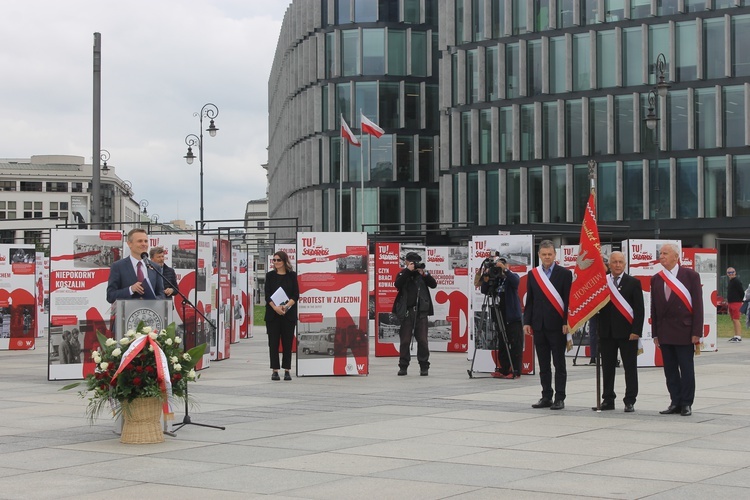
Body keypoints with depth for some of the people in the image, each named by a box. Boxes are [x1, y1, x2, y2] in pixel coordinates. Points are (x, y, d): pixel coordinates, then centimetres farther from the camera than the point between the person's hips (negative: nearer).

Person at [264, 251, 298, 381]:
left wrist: (286, 306, -16)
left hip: (288, 314, 0)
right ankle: (275, 371, 5)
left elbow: (296, 295, 0)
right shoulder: (270, 275, 6)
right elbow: (267, 295, -1)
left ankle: (287, 370, 7)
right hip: (272, 313, 1)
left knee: (287, 343, 1)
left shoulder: (292, 275, 5)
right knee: (273, 342, 0)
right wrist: (275, 307, -16)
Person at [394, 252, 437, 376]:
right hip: (406, 311, -1)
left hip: (421, 311, 1)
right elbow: (397, 284, -12)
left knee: (422, 340, 0)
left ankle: (424, 366, 7)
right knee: (405, 340, 0)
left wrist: (424, 274, -11)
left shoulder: (422, 274, 12)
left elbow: (433, 284, 1)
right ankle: (403, 366, 8)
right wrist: (408, 271, -15)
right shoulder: (403, 274, 7)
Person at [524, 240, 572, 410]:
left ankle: (559, 398, 3)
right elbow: (529, 300, 11)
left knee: (559, 364, 0)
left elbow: (568, 300, -5)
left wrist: (566, 323, -12)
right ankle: (546, 397, 14)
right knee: (543, 365, 8)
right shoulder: (533, 274, 10)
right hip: (539, 325, 4)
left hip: (557, 325, -4)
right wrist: (527, 322, 4)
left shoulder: (565, 274, -1)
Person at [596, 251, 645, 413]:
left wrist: (636, 331, -10)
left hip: (627, 332, -3)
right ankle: (608, 399, 15)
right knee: (607, 367, 7)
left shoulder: (633, 283, 2)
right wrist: (597, 329, -3)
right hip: (606, 332, 3)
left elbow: (639, 309, -3)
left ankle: (630, 401, 5)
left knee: (630, 367, 0)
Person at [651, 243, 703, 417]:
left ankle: (686, 404, 9)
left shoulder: (691, 276, -2)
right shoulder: (656, 279, 9)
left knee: (686, 369, 1)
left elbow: (697, 305, -4)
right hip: (665, 333, 4)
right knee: (670, 370, 7)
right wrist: (655, 334, 6)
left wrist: (696, 332, -10)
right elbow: (654, 308, 10)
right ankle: (675, 402, 14)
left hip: (684, 331, -4)